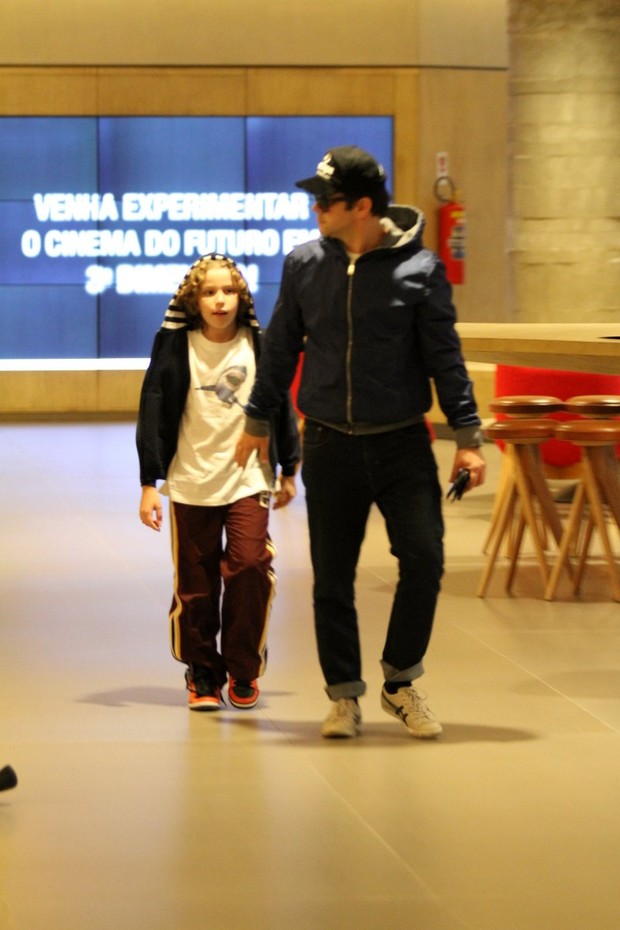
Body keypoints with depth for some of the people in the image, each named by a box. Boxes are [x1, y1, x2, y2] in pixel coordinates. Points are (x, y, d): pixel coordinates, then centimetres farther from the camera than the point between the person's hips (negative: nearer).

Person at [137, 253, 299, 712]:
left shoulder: (259, 345, 1)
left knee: (250, 566, -13)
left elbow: (281, 407, 11)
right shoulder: (175, 348, -3)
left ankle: (243, 670, 3)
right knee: (196, 583, 4)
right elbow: (154, 415, 0)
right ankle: (203, 673, 19)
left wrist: (288, 471, 15)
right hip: (191, 483, 0)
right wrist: (149, 484, -2)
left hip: (248, 479, 0)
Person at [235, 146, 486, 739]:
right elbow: (280, 350, 12)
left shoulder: (419, 269, -6)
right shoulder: (303, 265, 2)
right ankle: (344, 695, 16)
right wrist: (257, 421, 16)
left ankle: (400, 682, 7)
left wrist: (467, 437, -6)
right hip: (329, 445, 2)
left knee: (423, 557, -10)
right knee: (332, 579, 4)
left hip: (402, 443, -2)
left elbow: (445, 357, -3)